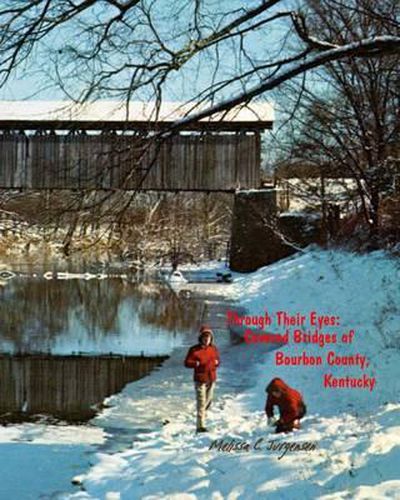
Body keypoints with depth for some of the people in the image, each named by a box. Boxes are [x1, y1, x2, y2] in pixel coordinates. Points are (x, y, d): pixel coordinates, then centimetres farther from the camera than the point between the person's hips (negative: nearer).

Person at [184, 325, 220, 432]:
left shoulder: (214, 349, 5)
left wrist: (216, 363, -5)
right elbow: (187, 363, -7)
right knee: (201, 402, -9)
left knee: (208, 400, 16)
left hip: (211, 379, 5)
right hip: (200, 380, -5)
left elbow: (217, 360, 18)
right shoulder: (194, 349, -9)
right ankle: (201, 426, -8)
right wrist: (197, 363, -23)